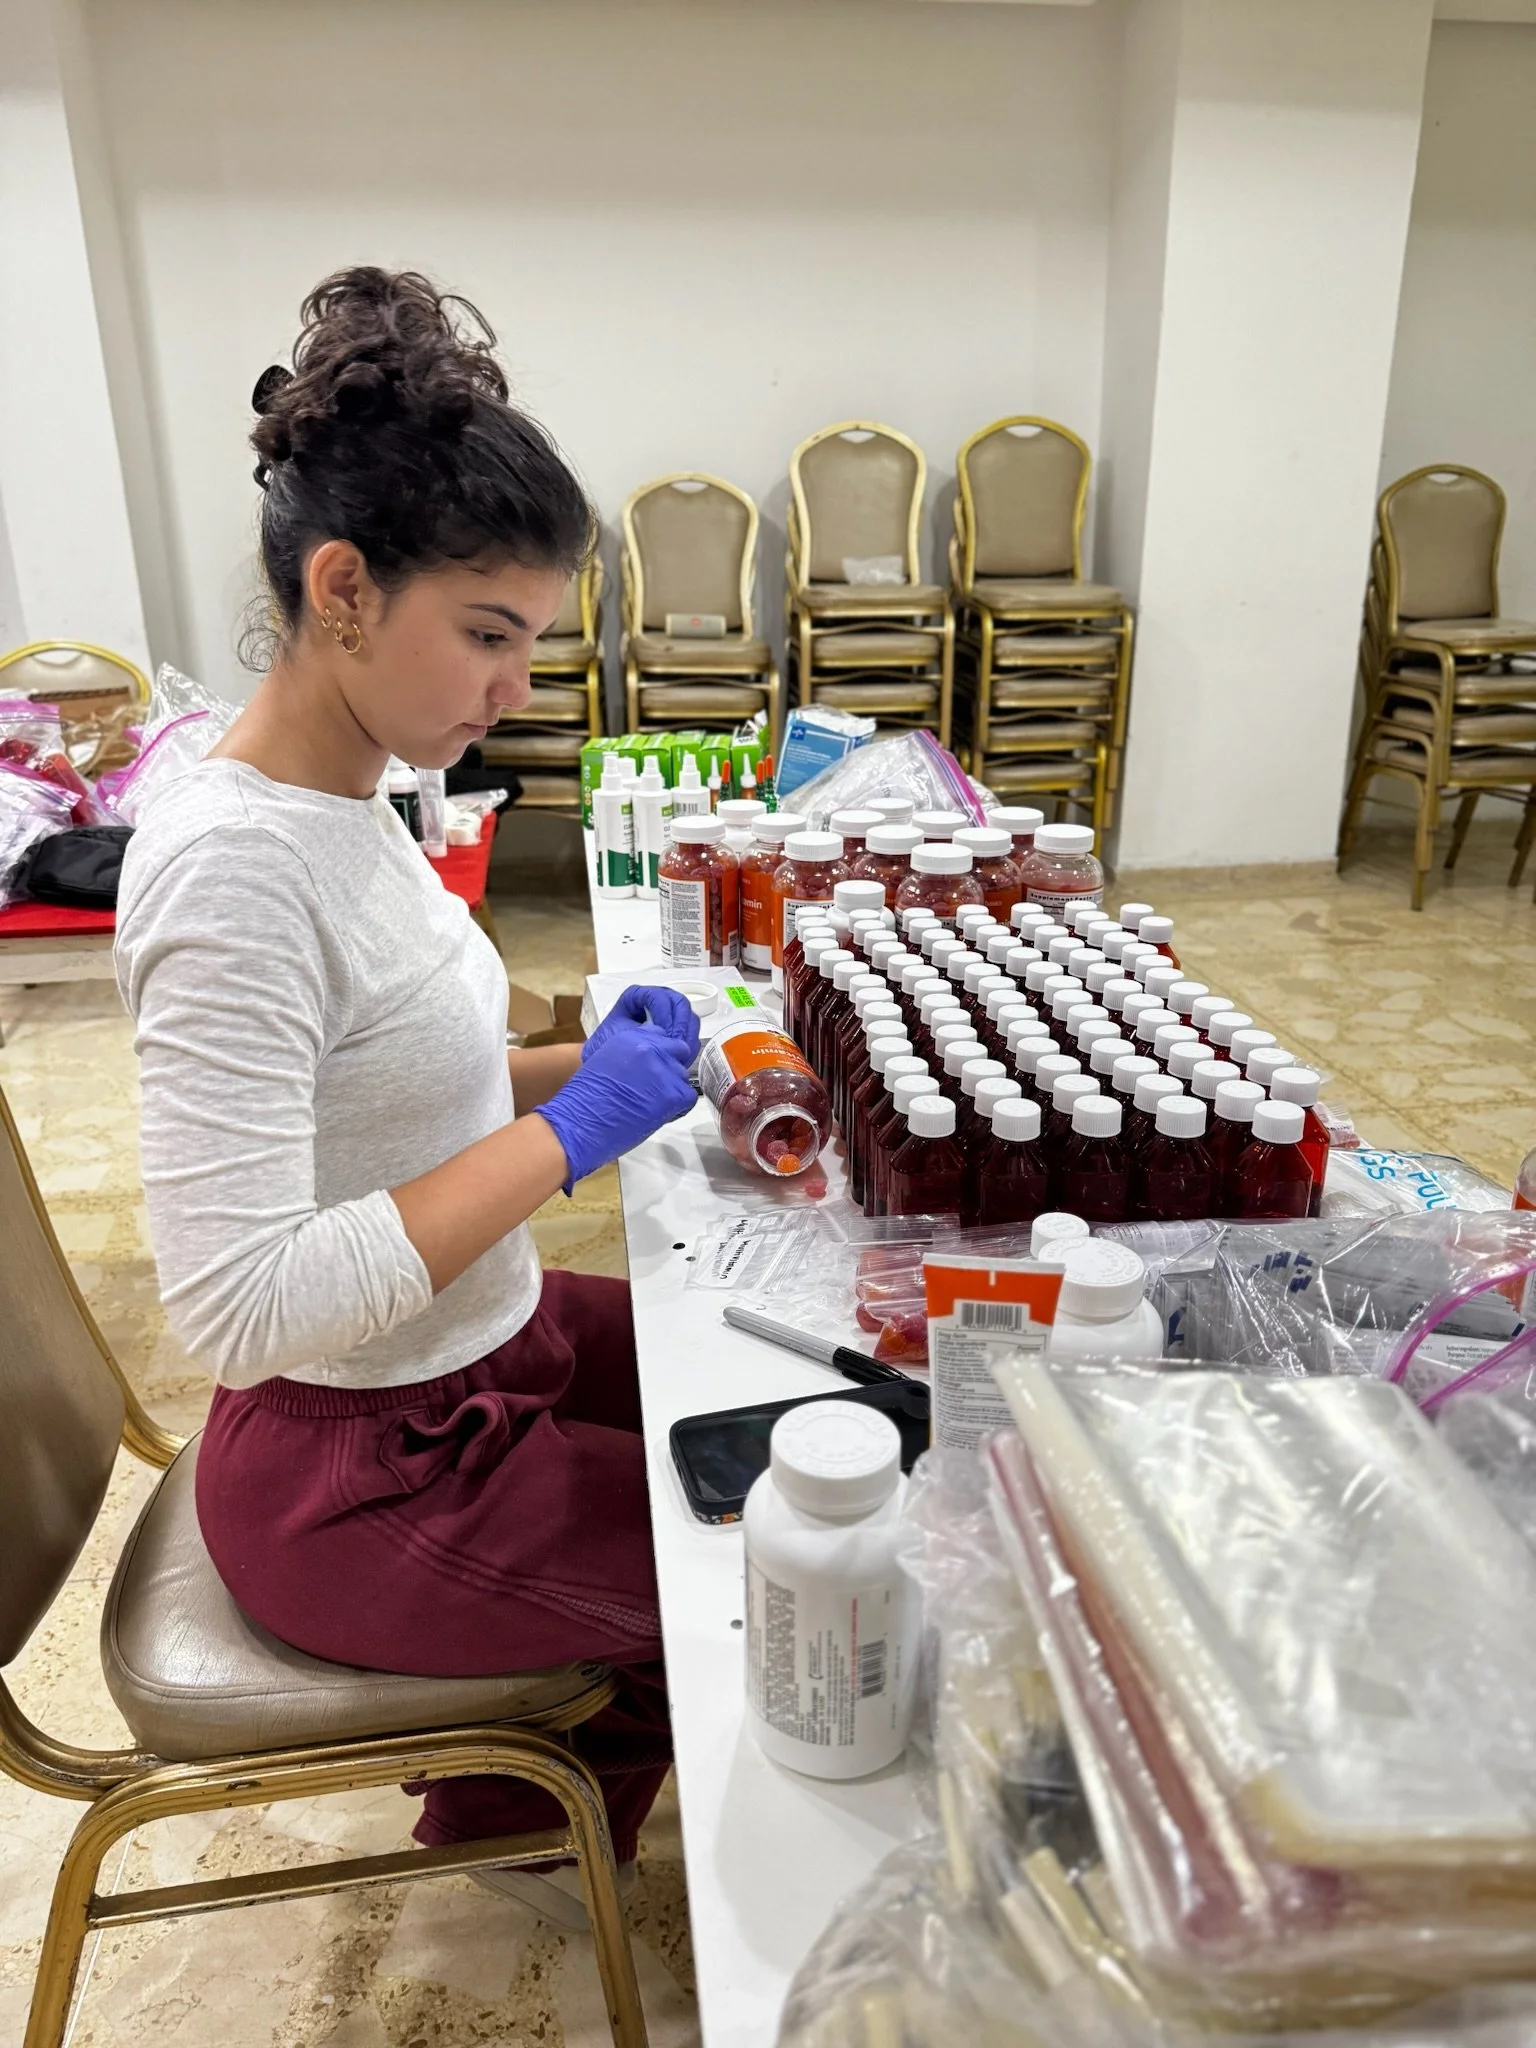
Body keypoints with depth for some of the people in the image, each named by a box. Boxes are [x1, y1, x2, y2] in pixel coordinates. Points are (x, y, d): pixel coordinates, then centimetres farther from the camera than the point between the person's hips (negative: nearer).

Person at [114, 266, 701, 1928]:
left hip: (462, 1356, 9)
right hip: (362, 1477, -8)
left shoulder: (343, 803, -1)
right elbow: (238, 1304, -32)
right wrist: (568, 1130, -28)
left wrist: (584, 1070, -6)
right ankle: (511, 1826, 36)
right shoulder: (232, 865, -29)